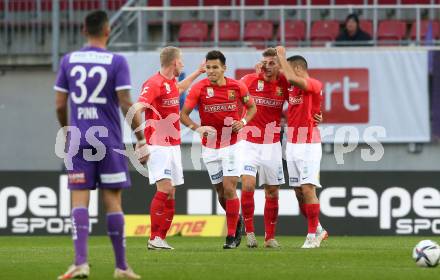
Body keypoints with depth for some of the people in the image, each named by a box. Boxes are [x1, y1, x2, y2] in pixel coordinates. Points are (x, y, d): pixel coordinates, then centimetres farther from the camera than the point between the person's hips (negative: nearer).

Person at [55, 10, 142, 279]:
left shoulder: (69, 60, 4)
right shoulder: (117, 62, -5)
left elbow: (60, 104, 7)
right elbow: (126, 104, -9)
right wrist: (141, 139, -2)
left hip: (78, 141, 2)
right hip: (109, 142, -2)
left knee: (80, 200, -1)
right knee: (113, 201, 4)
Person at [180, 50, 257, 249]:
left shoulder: (237, 87, -5)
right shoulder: (199, 88, -7)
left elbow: (251, 107, 11)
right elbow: (183, 114, -5)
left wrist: (243, 122, -9)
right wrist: (197, 128, -23)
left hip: (232, 144, -2)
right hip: (210, 147, 2)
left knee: (229, 188, -12)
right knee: (221, 191, 7)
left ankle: (231, 236, -5)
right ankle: (236, 222, 34)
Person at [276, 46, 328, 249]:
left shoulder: (314, 85, -11)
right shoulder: (292, 88, 14)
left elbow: (291, 78, -26)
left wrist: (281, 55, -14)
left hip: (308, 144, -8)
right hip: (291, 145, 8)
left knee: (308, 189, -11)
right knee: (299, 191, 7)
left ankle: (312, 236, -6)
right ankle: (318, 230, 20)